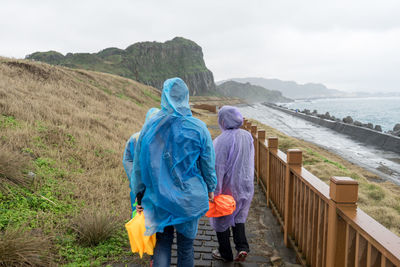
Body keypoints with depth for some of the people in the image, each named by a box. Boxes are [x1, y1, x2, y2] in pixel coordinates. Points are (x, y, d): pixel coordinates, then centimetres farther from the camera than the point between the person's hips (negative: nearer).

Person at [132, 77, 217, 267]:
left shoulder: (150, 127, -4)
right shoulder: (197, 128, -10)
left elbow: (138, 164, 3)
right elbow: (208, 164, -1)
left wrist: (139, 193, 14)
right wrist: (210, 189, 14)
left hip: (159, 199, 2)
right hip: (190, 198, -1)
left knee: (162, 243, 16)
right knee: (186, 245, 15)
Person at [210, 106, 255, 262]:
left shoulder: (222, 140, -23)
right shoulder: (248, 136, -3)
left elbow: (218, 167, -22)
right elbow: (250, 163, 7)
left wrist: (214, 191, -17)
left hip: (227, 186, -5)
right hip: (245, 184, 6)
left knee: (222, 218, 14)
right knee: (238, 216, 24)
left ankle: (225, 253, 27)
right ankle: (242, 247, 10)